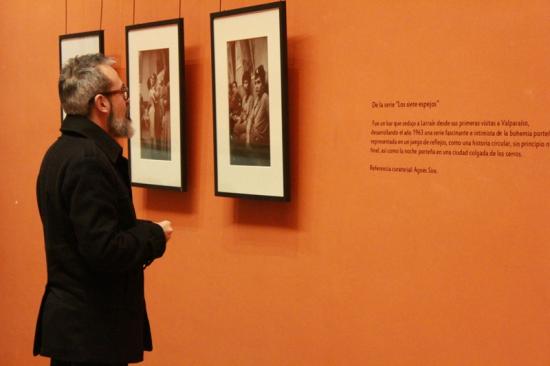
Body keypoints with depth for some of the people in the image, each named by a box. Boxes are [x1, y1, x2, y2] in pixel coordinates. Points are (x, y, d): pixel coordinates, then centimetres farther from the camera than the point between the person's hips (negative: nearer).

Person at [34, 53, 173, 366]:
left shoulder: (63, 151, 10)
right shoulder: (88, 160, -21)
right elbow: (104, 252, -26)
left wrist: (142, 233, 5)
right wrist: (155, 234, -10)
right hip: (93, 328, -10)